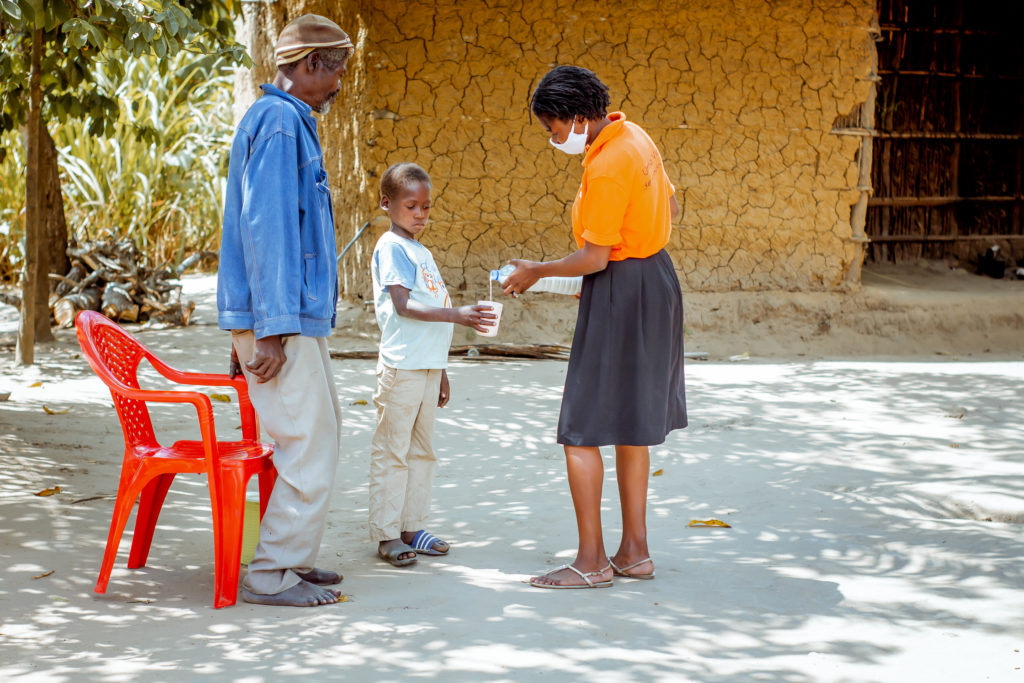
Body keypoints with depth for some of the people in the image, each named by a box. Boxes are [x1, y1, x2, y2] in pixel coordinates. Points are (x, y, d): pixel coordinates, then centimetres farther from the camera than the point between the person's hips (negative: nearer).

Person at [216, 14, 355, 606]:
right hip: (282, 320, -11)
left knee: (323, 432, 15)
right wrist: (273, 328, -23)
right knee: (308, 445, -7)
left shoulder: (289, 122, 19)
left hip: (294, 318, 11)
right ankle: (272, 574, 0)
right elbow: (265, 227, -20)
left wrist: (249, 327, 24)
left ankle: (294, 559, 22)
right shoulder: (280, 122, -14)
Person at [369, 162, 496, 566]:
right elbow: (403, 305, -19)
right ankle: (386, 534, 1)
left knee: (420, 449, 12)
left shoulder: (422, 252, 18)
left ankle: (411, 527, 18)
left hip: (428, 366, 9)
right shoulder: (391, 248, -8)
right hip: (401, 366, -9)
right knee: (392, 450, -3)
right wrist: (457, 315, -28)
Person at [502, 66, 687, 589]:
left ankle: (591, 561, -1)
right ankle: (635, 552, 21)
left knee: (581, 431, -4)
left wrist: (537, 272, -7)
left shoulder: (605, 168, -22)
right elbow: (670, 208, 19)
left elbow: (594, 258, -21)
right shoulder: (634, 137, 7)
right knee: (630, 425, 16)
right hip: (654, 277, 10)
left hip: (618, 293, -10)